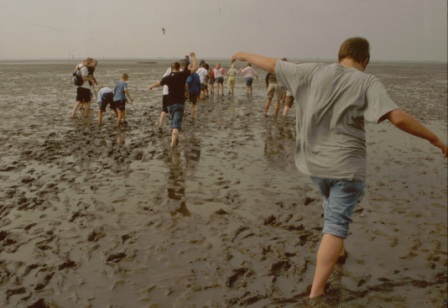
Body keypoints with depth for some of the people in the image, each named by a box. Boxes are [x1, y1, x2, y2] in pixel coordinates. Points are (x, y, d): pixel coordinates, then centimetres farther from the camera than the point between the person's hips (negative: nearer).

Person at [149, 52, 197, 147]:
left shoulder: (168, 77, 3)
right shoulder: (183, 75, -6)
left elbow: (158, 83, 18)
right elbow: (195, 68, -5)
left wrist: (151, 86, 39)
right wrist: (193, 57, 8)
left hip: (170, 103, 4)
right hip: (179, 103, -4)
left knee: (174, 121, 25)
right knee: (176, 123, -11)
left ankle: (175, 138, 34)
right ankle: (173, 140, -30)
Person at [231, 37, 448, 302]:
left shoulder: (314, 72, 0)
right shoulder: (368, 82, -10)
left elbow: (273, 65, 9)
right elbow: (398, 117, -21)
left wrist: (246, 56, 25)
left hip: (315, 161, 5)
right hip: (346, 165, -5)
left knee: (334, 208, 31)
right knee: (336, 223, -2)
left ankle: (337, 251, 48)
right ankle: (316, 292, -5)